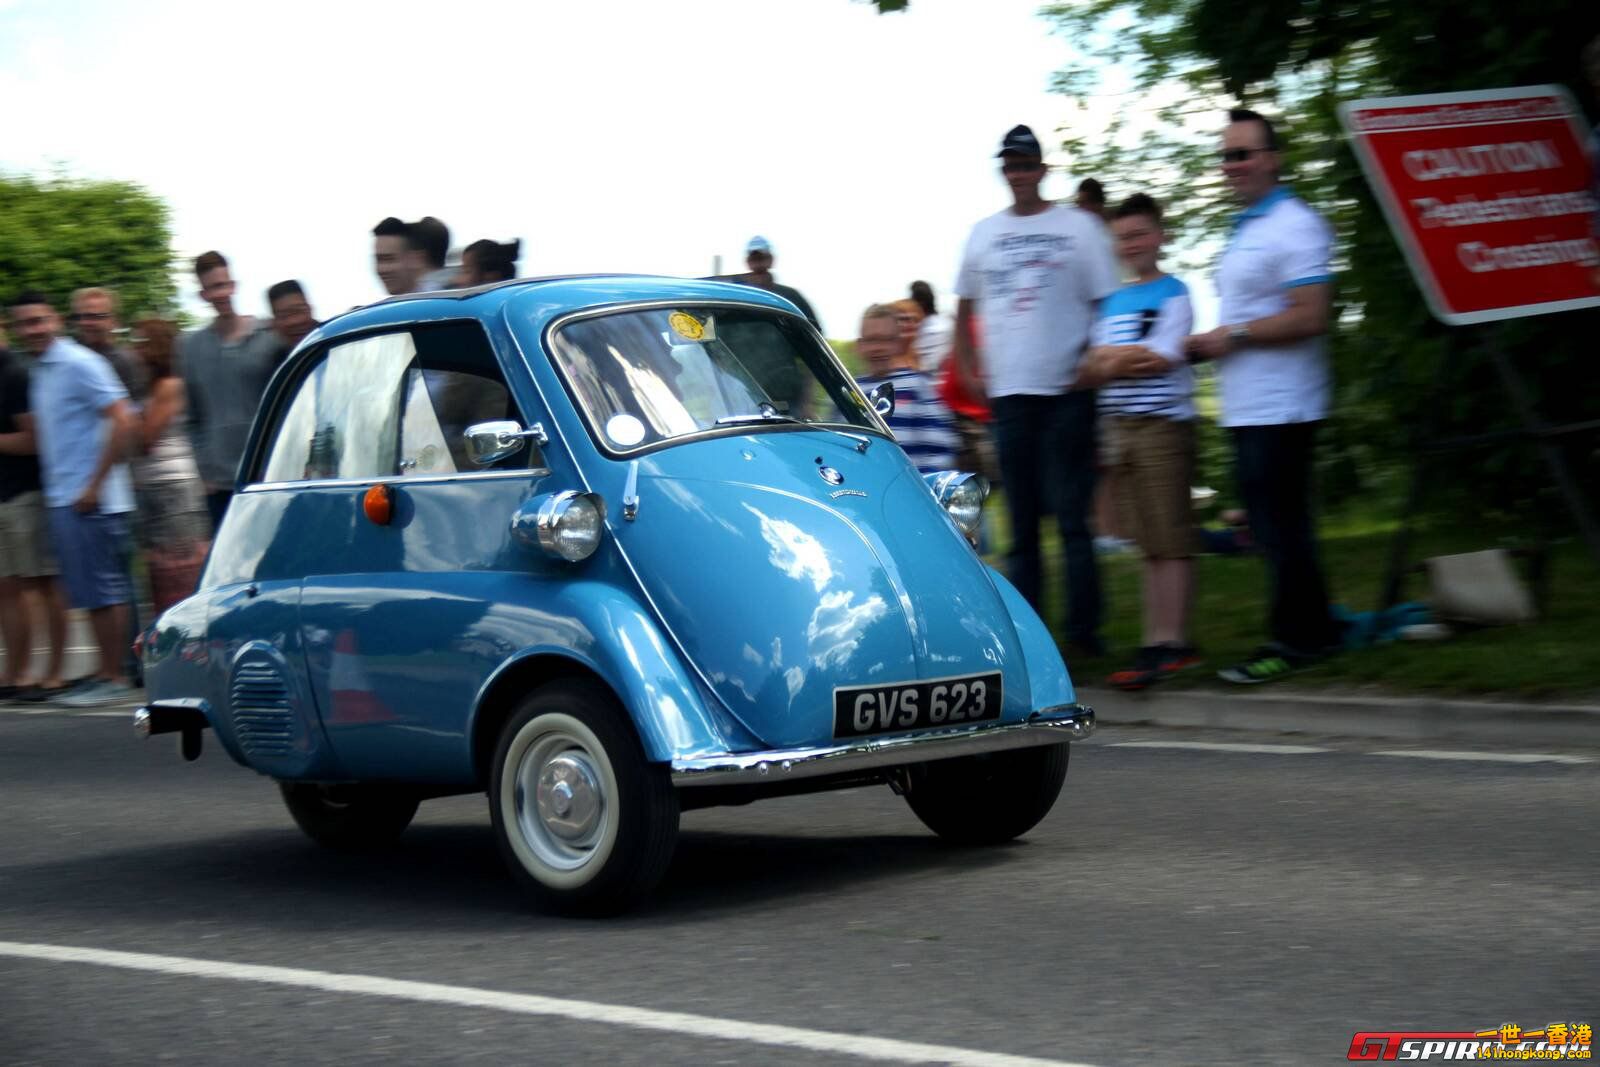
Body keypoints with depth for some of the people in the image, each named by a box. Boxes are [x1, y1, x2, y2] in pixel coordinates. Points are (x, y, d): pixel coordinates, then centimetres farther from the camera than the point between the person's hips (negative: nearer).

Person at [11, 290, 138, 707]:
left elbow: (122, 421, -18)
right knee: (95, 593, 11)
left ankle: (114, 678, -1)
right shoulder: (39, 372, 17)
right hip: (62, 499, 9)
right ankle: (106, 672, 15)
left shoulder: (79, 365, -11)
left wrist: (95, 486, -18)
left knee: (102, 590, -5)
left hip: (88, 500, -9)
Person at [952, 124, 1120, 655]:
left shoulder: (1077, 227, 4)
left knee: (1071, 514, -6)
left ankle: (1084, 626, 0)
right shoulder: (983, 233, 14)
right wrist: (969, 371, 10)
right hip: (1008, 392, 3)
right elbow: (965, 309, 22)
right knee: (1021, 519, 6)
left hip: (1068, 391, -3)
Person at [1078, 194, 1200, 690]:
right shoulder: (1112, 301, 18)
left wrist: (1107, 357, -3)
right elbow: (1091, 371, 14)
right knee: (1149, 542, 6)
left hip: (1163, 422, -7)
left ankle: (1165, 642, -11)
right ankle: (1169, 642, 9)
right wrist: (1129, 361, -5)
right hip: (1118, 425, 7)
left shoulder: (1174, 295, -1)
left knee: (1170, 540, -8)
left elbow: (1160, 358, -13)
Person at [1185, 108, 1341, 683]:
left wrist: (1232, 337, -15)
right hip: (1247, 408, 10)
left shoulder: (1293, 227, -13)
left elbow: (1309, 316, -22)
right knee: (1276, 526, 14)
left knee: (1279, 525, -7)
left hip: (1279, 408, -10)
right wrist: (1207, 345, 11)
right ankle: (1313, 630, 21)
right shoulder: (1243, 231, 18)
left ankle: (1293, 639, -1)